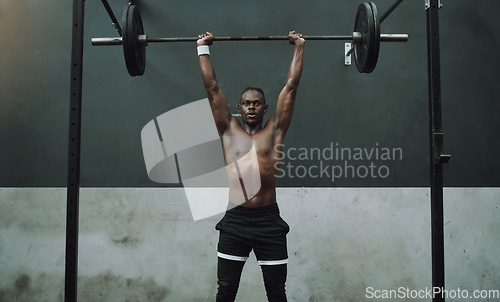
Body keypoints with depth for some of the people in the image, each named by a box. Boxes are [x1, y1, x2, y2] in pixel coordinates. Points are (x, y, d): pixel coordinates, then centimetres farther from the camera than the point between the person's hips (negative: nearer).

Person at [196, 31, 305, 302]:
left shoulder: (275, 131, 6)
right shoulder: (229, 130, 7)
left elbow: (291, 86, 8)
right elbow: (212, 88, 9)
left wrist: (299, 47, 11)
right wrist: (203, 49, 13)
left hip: (269, 221, 0)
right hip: (234, 221, 1)